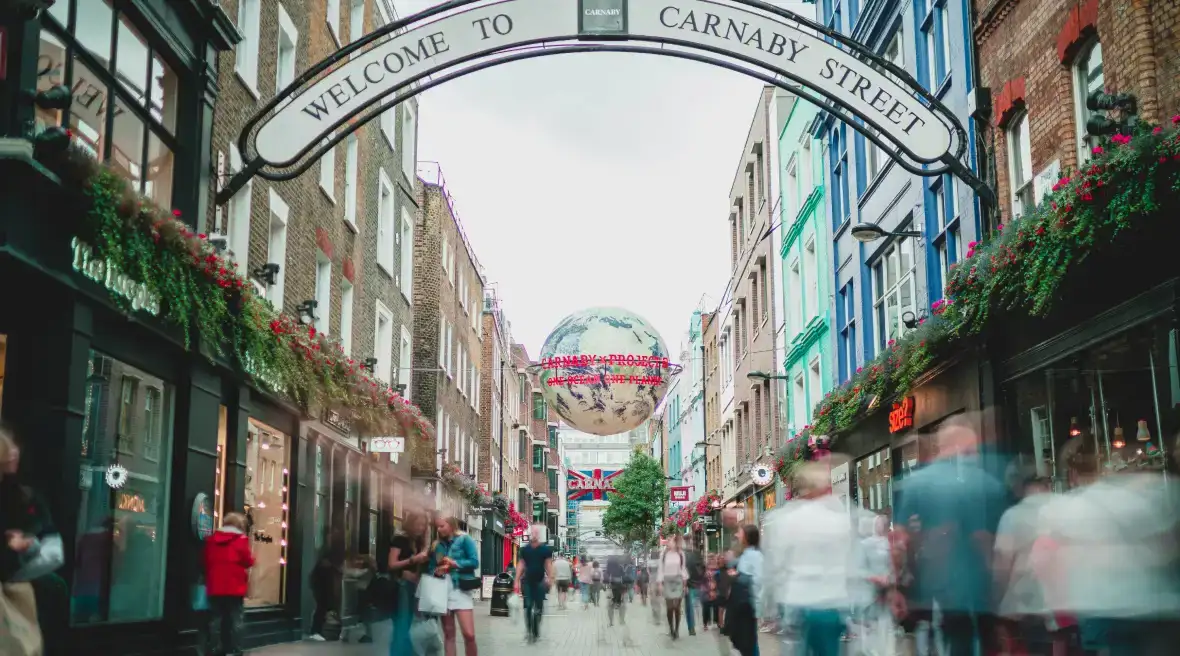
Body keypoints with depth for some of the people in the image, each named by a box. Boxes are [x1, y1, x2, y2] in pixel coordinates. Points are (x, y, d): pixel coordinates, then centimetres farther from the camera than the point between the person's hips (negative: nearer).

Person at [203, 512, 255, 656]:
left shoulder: (211, 539, 10)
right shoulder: (241, 540, -7)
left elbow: (206, 561, 13)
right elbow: (248, 562, -7)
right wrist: (251, 558, 15)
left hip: (215, 588, 4)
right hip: (235, 588, -4)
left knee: (216, 619, 8)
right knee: (235, 620, 1)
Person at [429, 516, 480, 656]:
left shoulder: (464, 539, 0)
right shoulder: (436, 545, 13)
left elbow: (474, 562, -6)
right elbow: (430, 568, 14)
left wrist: (455, 563, -13)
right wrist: (436, 571, -7)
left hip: (460, 590, -4)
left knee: (469, 634, -12)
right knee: (448, 634, 7)